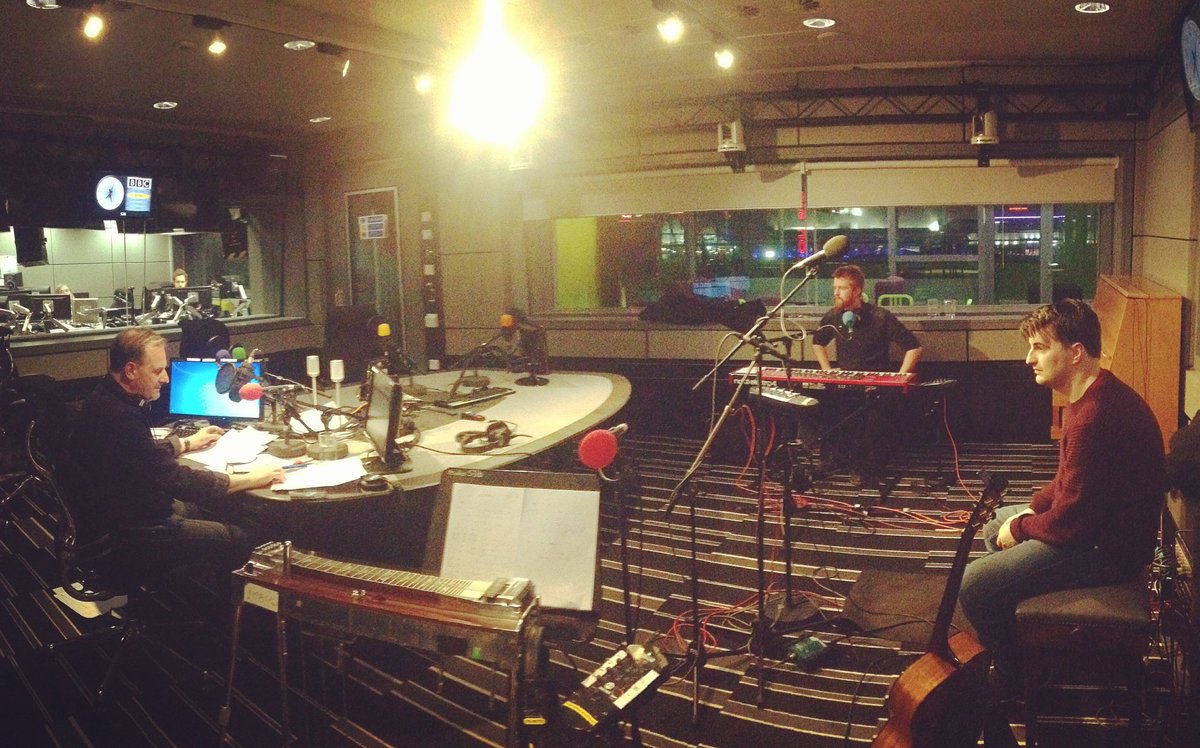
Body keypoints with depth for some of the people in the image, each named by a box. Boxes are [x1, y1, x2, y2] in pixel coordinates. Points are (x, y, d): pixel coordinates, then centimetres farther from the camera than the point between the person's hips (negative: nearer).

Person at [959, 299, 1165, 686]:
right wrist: (1034, 508, 4)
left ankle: (1017, 679, 10)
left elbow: (1069, 523, -27)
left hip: (1106, 547, -11)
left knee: (973, 584, -16)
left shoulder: (1094, 417, -31)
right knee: (994, 523, 25)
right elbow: (1070, 480, 18)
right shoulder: (1094, 395, 5)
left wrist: (1020, 527, -9)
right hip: (1099, 520, 11)